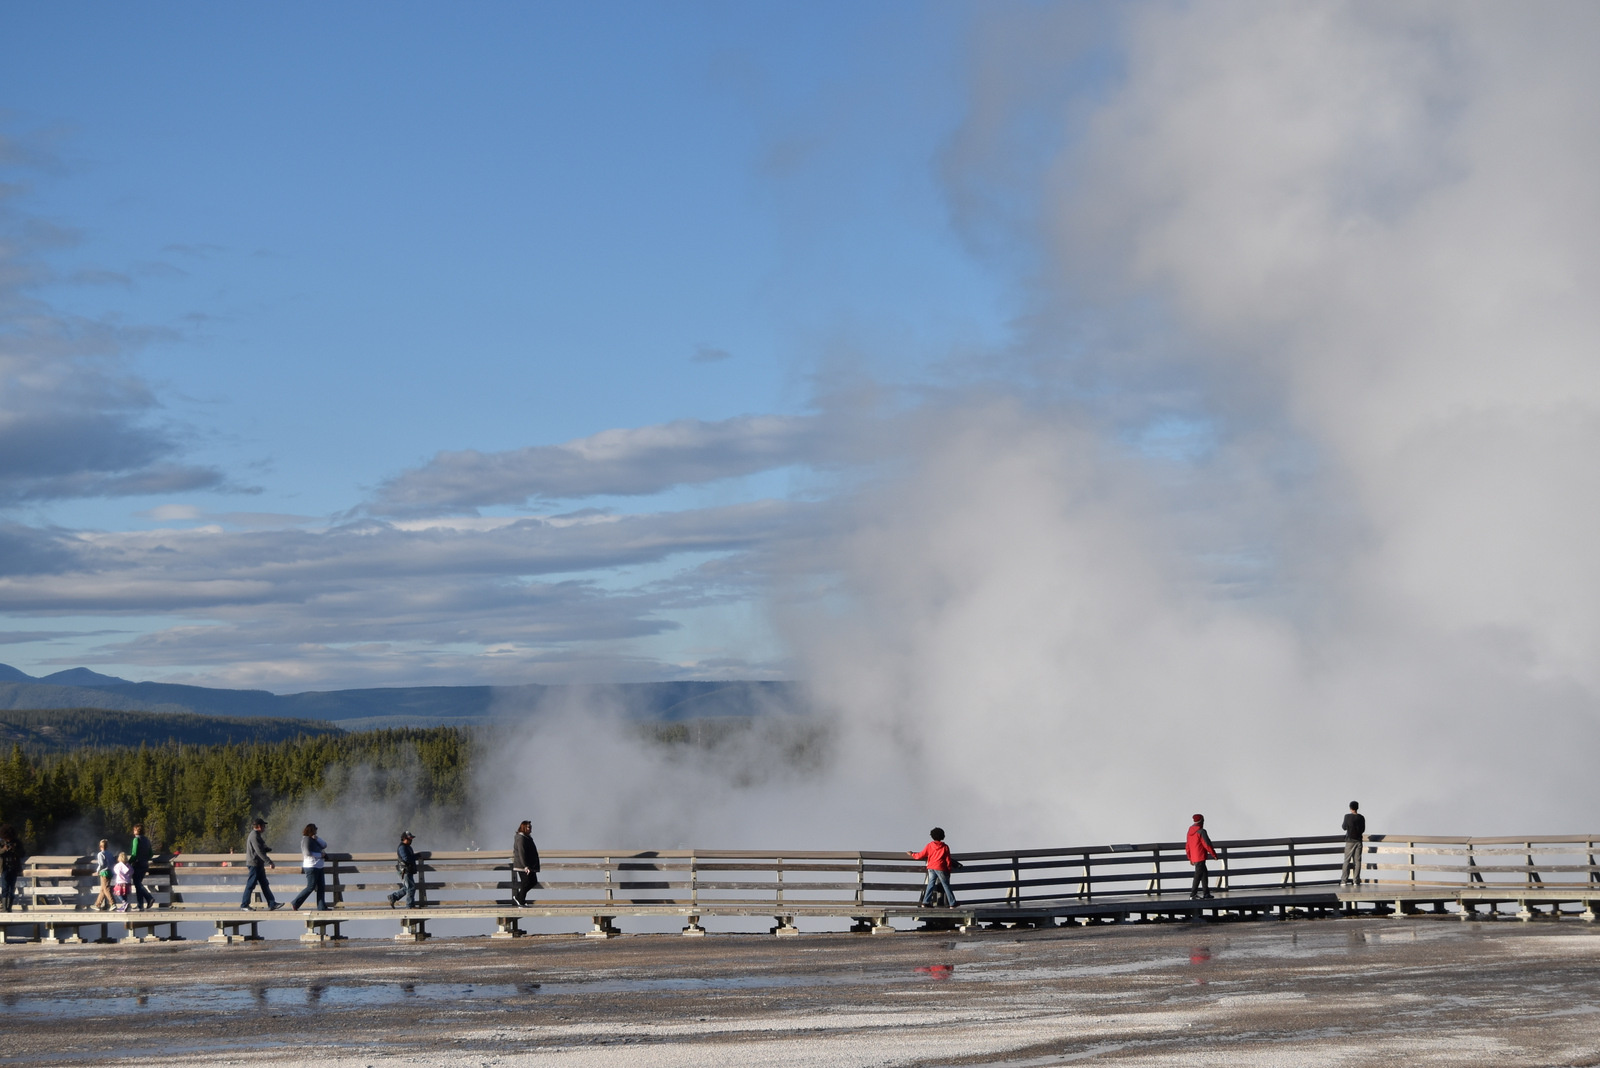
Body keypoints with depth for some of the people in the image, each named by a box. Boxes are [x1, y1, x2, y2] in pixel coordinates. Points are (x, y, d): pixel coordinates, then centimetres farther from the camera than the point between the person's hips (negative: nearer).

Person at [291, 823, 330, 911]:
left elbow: (324, 845, 9)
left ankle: (321, 907, 5)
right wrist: (320, 855, -14)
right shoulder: (306, 839, -11)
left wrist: (317, 838, -5)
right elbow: (307, 853, -21)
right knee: (310, 887, -7)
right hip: (311, 867, -9)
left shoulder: (313, 840, 17)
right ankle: (295, 904, 1)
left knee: (321, 887, 5)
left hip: (318, 867, 9)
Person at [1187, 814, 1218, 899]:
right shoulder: (1201, 831, -12)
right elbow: (1207, 844, -14)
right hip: (1200, 857, -8)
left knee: (1204, 874, 15)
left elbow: (1187, 846, 18)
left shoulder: (1190, 832, 13)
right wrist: (1214, 854, -4)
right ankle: (1193, 893, -12)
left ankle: (1206, 893, 15)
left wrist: (1190, 858, 24)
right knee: (1198, 875, -8)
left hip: (1194, 858, 8)